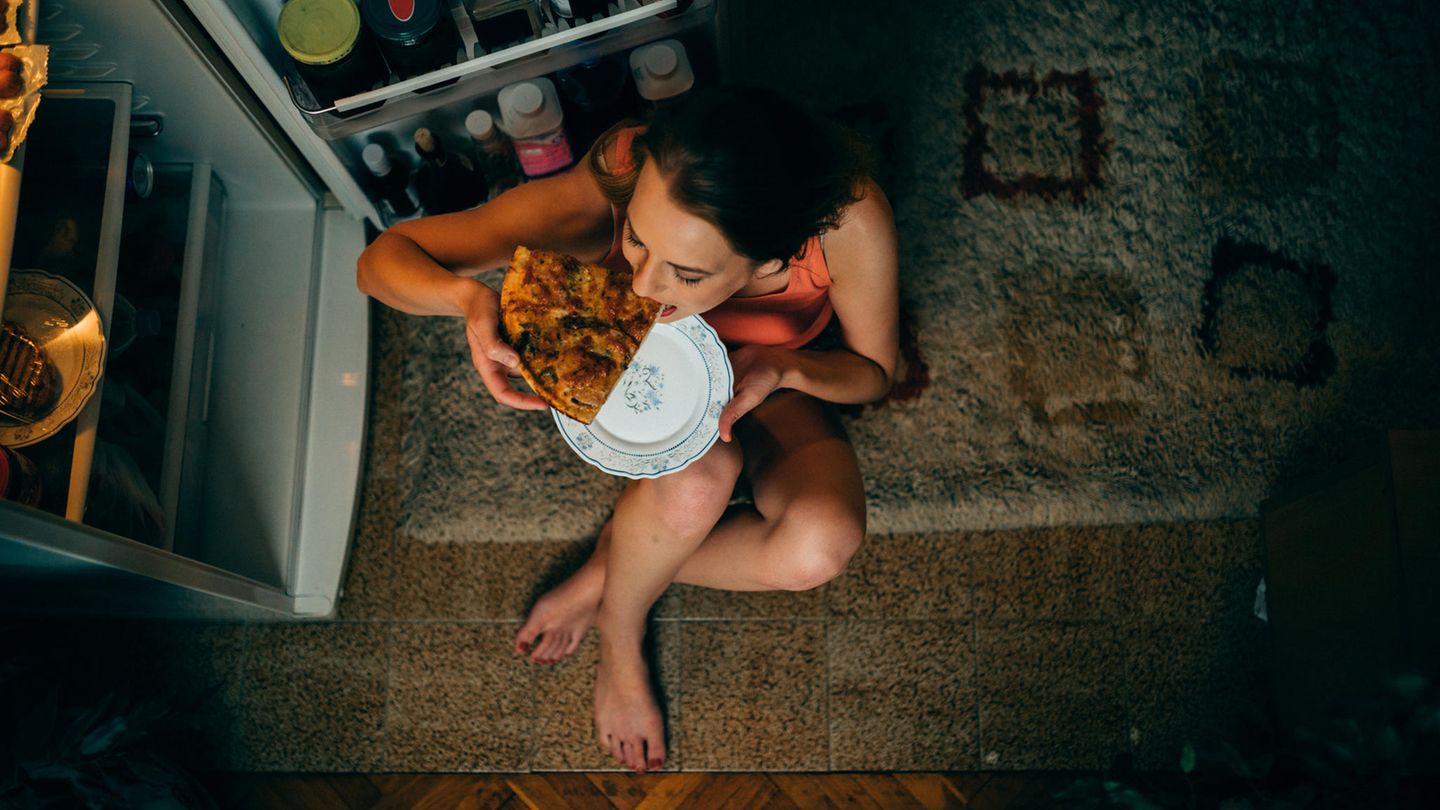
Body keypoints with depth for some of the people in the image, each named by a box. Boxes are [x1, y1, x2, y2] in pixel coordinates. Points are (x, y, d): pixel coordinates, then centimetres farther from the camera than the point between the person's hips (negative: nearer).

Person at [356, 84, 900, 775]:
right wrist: (468, 296, -50)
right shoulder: (599, 200, -38)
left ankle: (608, 569, -1)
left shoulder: (848, 219, -38)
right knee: (697, 479, -36)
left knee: (820, 547, -28)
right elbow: (383, 258, -28)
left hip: (771, 376, 1)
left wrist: (782, 367, -39)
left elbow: (873, 371, -17)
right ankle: (620, 635, -2)